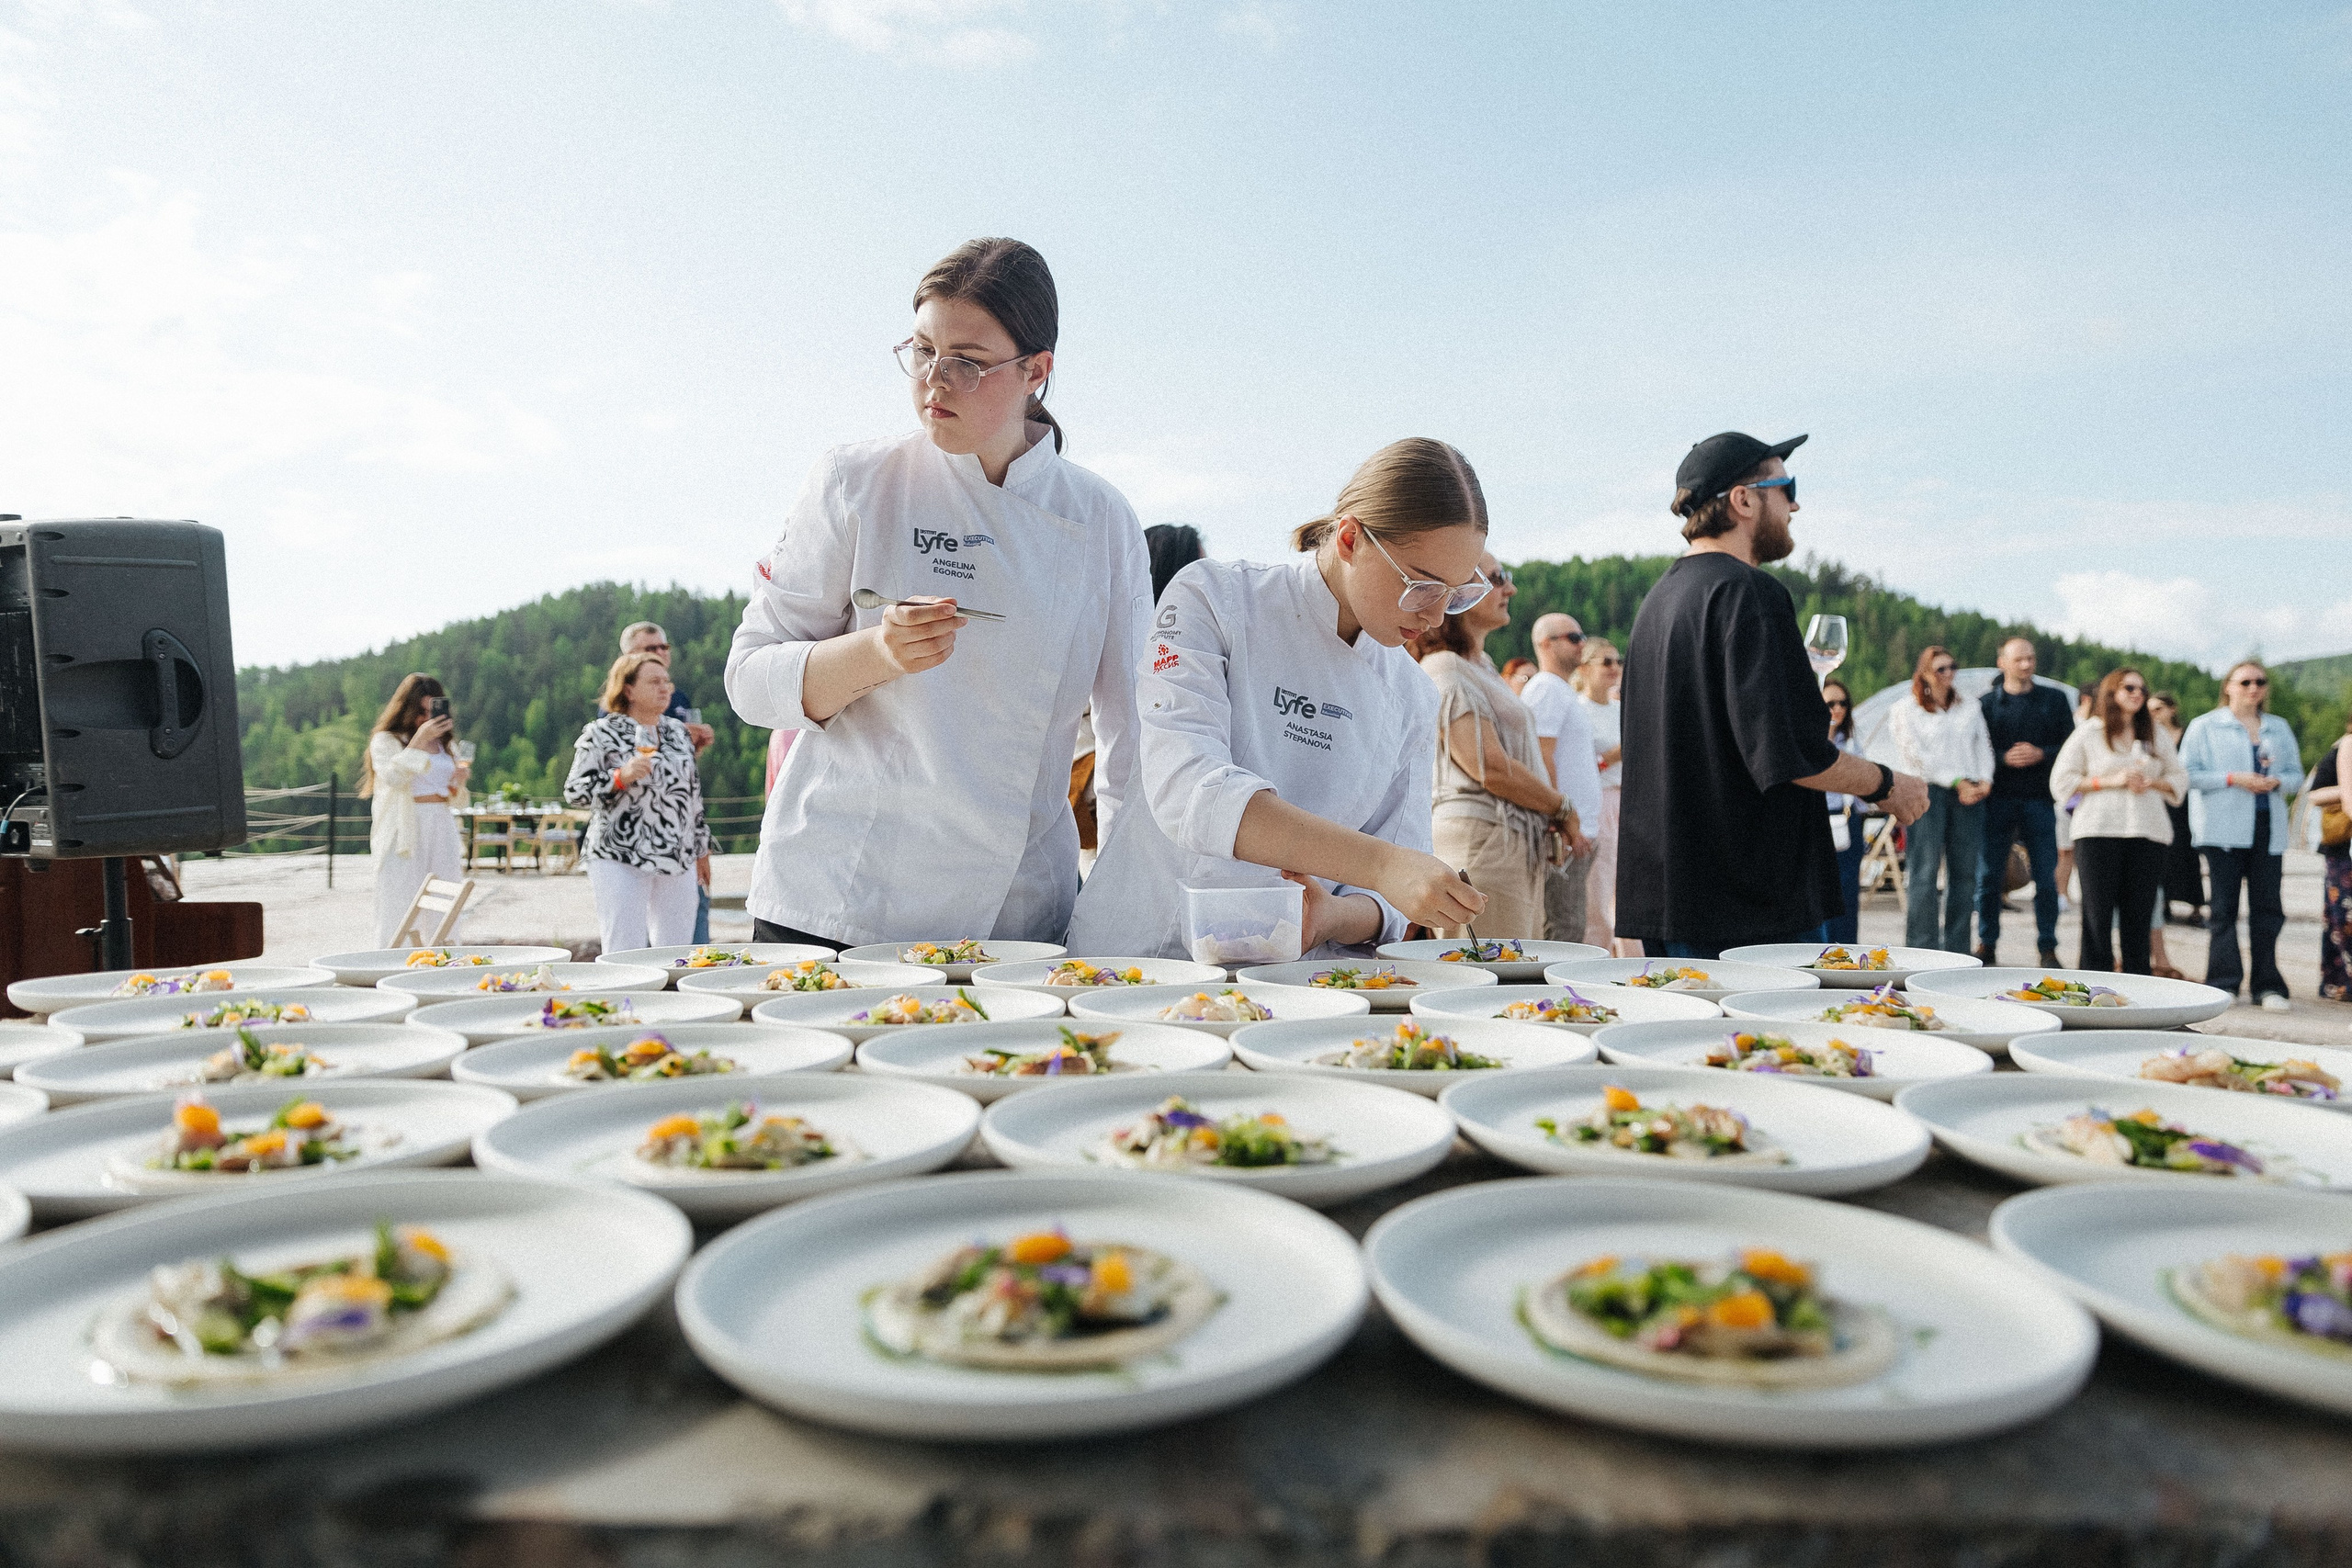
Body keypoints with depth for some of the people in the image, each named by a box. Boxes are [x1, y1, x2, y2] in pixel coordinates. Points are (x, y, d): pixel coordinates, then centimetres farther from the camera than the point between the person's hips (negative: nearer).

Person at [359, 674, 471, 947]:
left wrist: (458, 781, -2)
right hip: (404, 834, -4)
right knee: (401, 914, -5)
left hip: (442, 832, 5)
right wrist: (419, 739, -19)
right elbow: (393, 777, -18)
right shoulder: (386, 740, 2)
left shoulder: (446, 743, 16)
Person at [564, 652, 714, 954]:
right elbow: (574, 792, -5)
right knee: (626, 957, -6)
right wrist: (621, 776, -20)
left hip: (679, 860, 5)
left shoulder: (677, 730, 14)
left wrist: (702, 849, 19)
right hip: (621, 860, -5)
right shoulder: (602, 733, -2)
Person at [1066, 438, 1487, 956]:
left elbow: (1388, 902, 8)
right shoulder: (1216, 598, -4)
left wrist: (1334, 919, -17)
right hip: (1145, 959, -3)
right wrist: (1379, 863, -28)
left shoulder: (1413, 697, 9)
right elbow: (1186, 790, -20)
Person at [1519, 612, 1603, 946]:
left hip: (1578, 830, 10)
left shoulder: (1562, 691, 23)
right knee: (1564, 931, -11)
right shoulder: (1547, 687, -10)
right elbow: (1541, 759, -19)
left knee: (1569, 928, 11)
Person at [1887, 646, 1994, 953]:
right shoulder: (1905, 709, 5)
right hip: (1928, 791, -4)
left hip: (1969, 794, 5)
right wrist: (1957, 783, -9)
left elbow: (1983, 745, 17)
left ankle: (1956, 950, 7)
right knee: (1923, 873, -8)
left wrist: (1985, 780, -2)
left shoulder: (1969, 706, 20)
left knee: (1965, 872, 2)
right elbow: (1918, 755, -3)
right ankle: (1921, 949, -7)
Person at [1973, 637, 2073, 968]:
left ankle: (2047, 947, 10)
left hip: (2040, 798, 1)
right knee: (1989, 875, 1)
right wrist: (2004, 758, -14)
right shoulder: (1985, 703, 7)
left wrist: (2041, 754, -11)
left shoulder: (2054, 699, 10)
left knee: (2046, 877, 2)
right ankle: (1987, 944, 10)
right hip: (1998, 800, -1)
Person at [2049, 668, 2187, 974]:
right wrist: (2110, 781, -9)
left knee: (2139, 912, 2)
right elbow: (2061, 780, 0)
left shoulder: (2157, 736, 17)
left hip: (2148, 833, 3)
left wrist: (2151, 783, -2)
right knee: (2098, 913, -5)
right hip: (2099, 832, -3)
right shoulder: (2089, 734, 5)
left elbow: (2180, 778, 19)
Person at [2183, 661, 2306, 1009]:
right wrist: (2232, 778, -14)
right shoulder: (2205, 726, 5)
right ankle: (2224, 983, 1)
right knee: (2223, 908, -3)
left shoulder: (2279, 728, 17)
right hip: (2223, 829, -3)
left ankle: (2267, 986, 7)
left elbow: (2296, 775, 16)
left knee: (2267, 906, 1)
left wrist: (2276, 781, -6)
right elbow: (2187, 773, -3)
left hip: (2269, 830, 3)